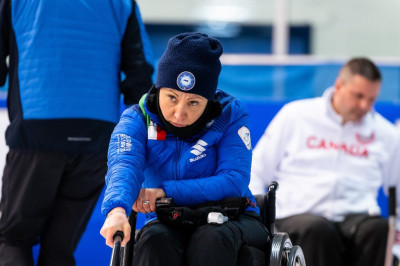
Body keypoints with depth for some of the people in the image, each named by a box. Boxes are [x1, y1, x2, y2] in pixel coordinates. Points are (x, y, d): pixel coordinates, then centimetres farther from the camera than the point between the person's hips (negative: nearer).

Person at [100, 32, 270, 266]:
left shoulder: (231, 114, -8)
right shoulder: (137, 120, -6)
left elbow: (234, 182, -19)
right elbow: (124, 166, -26)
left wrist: (166, 191, -26)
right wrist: (117, 209, -49)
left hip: (231, 218, -1)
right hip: (169, 223, 1)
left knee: (211, 239, -35)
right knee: (154, 240, -33)